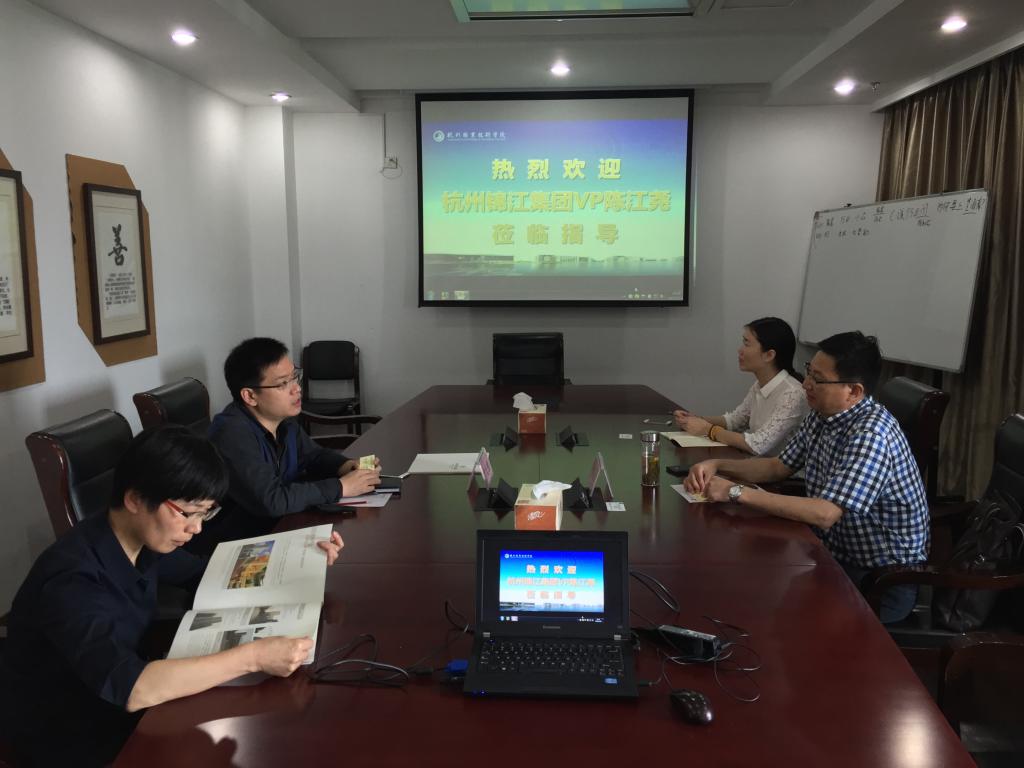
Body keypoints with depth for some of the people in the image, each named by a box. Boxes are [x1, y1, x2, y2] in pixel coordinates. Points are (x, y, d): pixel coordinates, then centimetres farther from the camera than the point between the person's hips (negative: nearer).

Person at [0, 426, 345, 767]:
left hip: (119, 701, 7)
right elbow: (131, 689, -42)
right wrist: (253, 657, -42)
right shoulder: (72, 580, -32)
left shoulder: (142, 537, -8)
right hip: (65, 735, -7)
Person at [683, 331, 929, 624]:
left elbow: (825, 514, -33)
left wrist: (737, 492, -29)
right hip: (835, 555, 8)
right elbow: (779, 467, 12)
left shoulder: (871, 432, -26)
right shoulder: (822, 415, 2)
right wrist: (717, 466, -3)